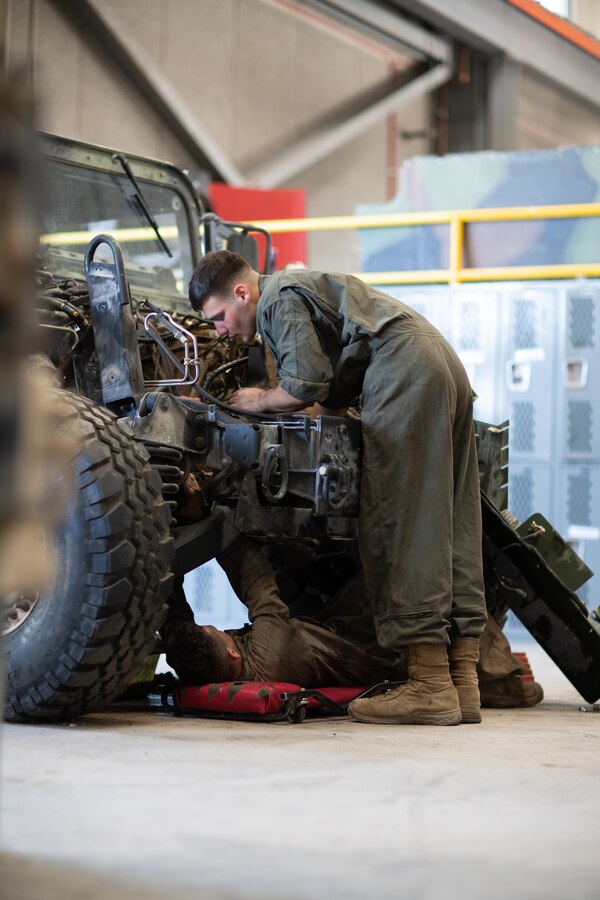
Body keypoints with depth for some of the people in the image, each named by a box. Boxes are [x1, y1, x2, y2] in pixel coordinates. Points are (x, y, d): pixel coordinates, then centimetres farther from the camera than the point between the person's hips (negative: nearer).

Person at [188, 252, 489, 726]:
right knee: (451, 523, 5)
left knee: (399, 524, -11)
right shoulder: (298, 287, 30)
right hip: (446, 364, 10)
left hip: (406, 373, -10)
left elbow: (308, 383, -9)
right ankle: (463, 682, 4)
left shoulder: (278, 300, -1)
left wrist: (259, 400, 7)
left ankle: (430, 686, -15)